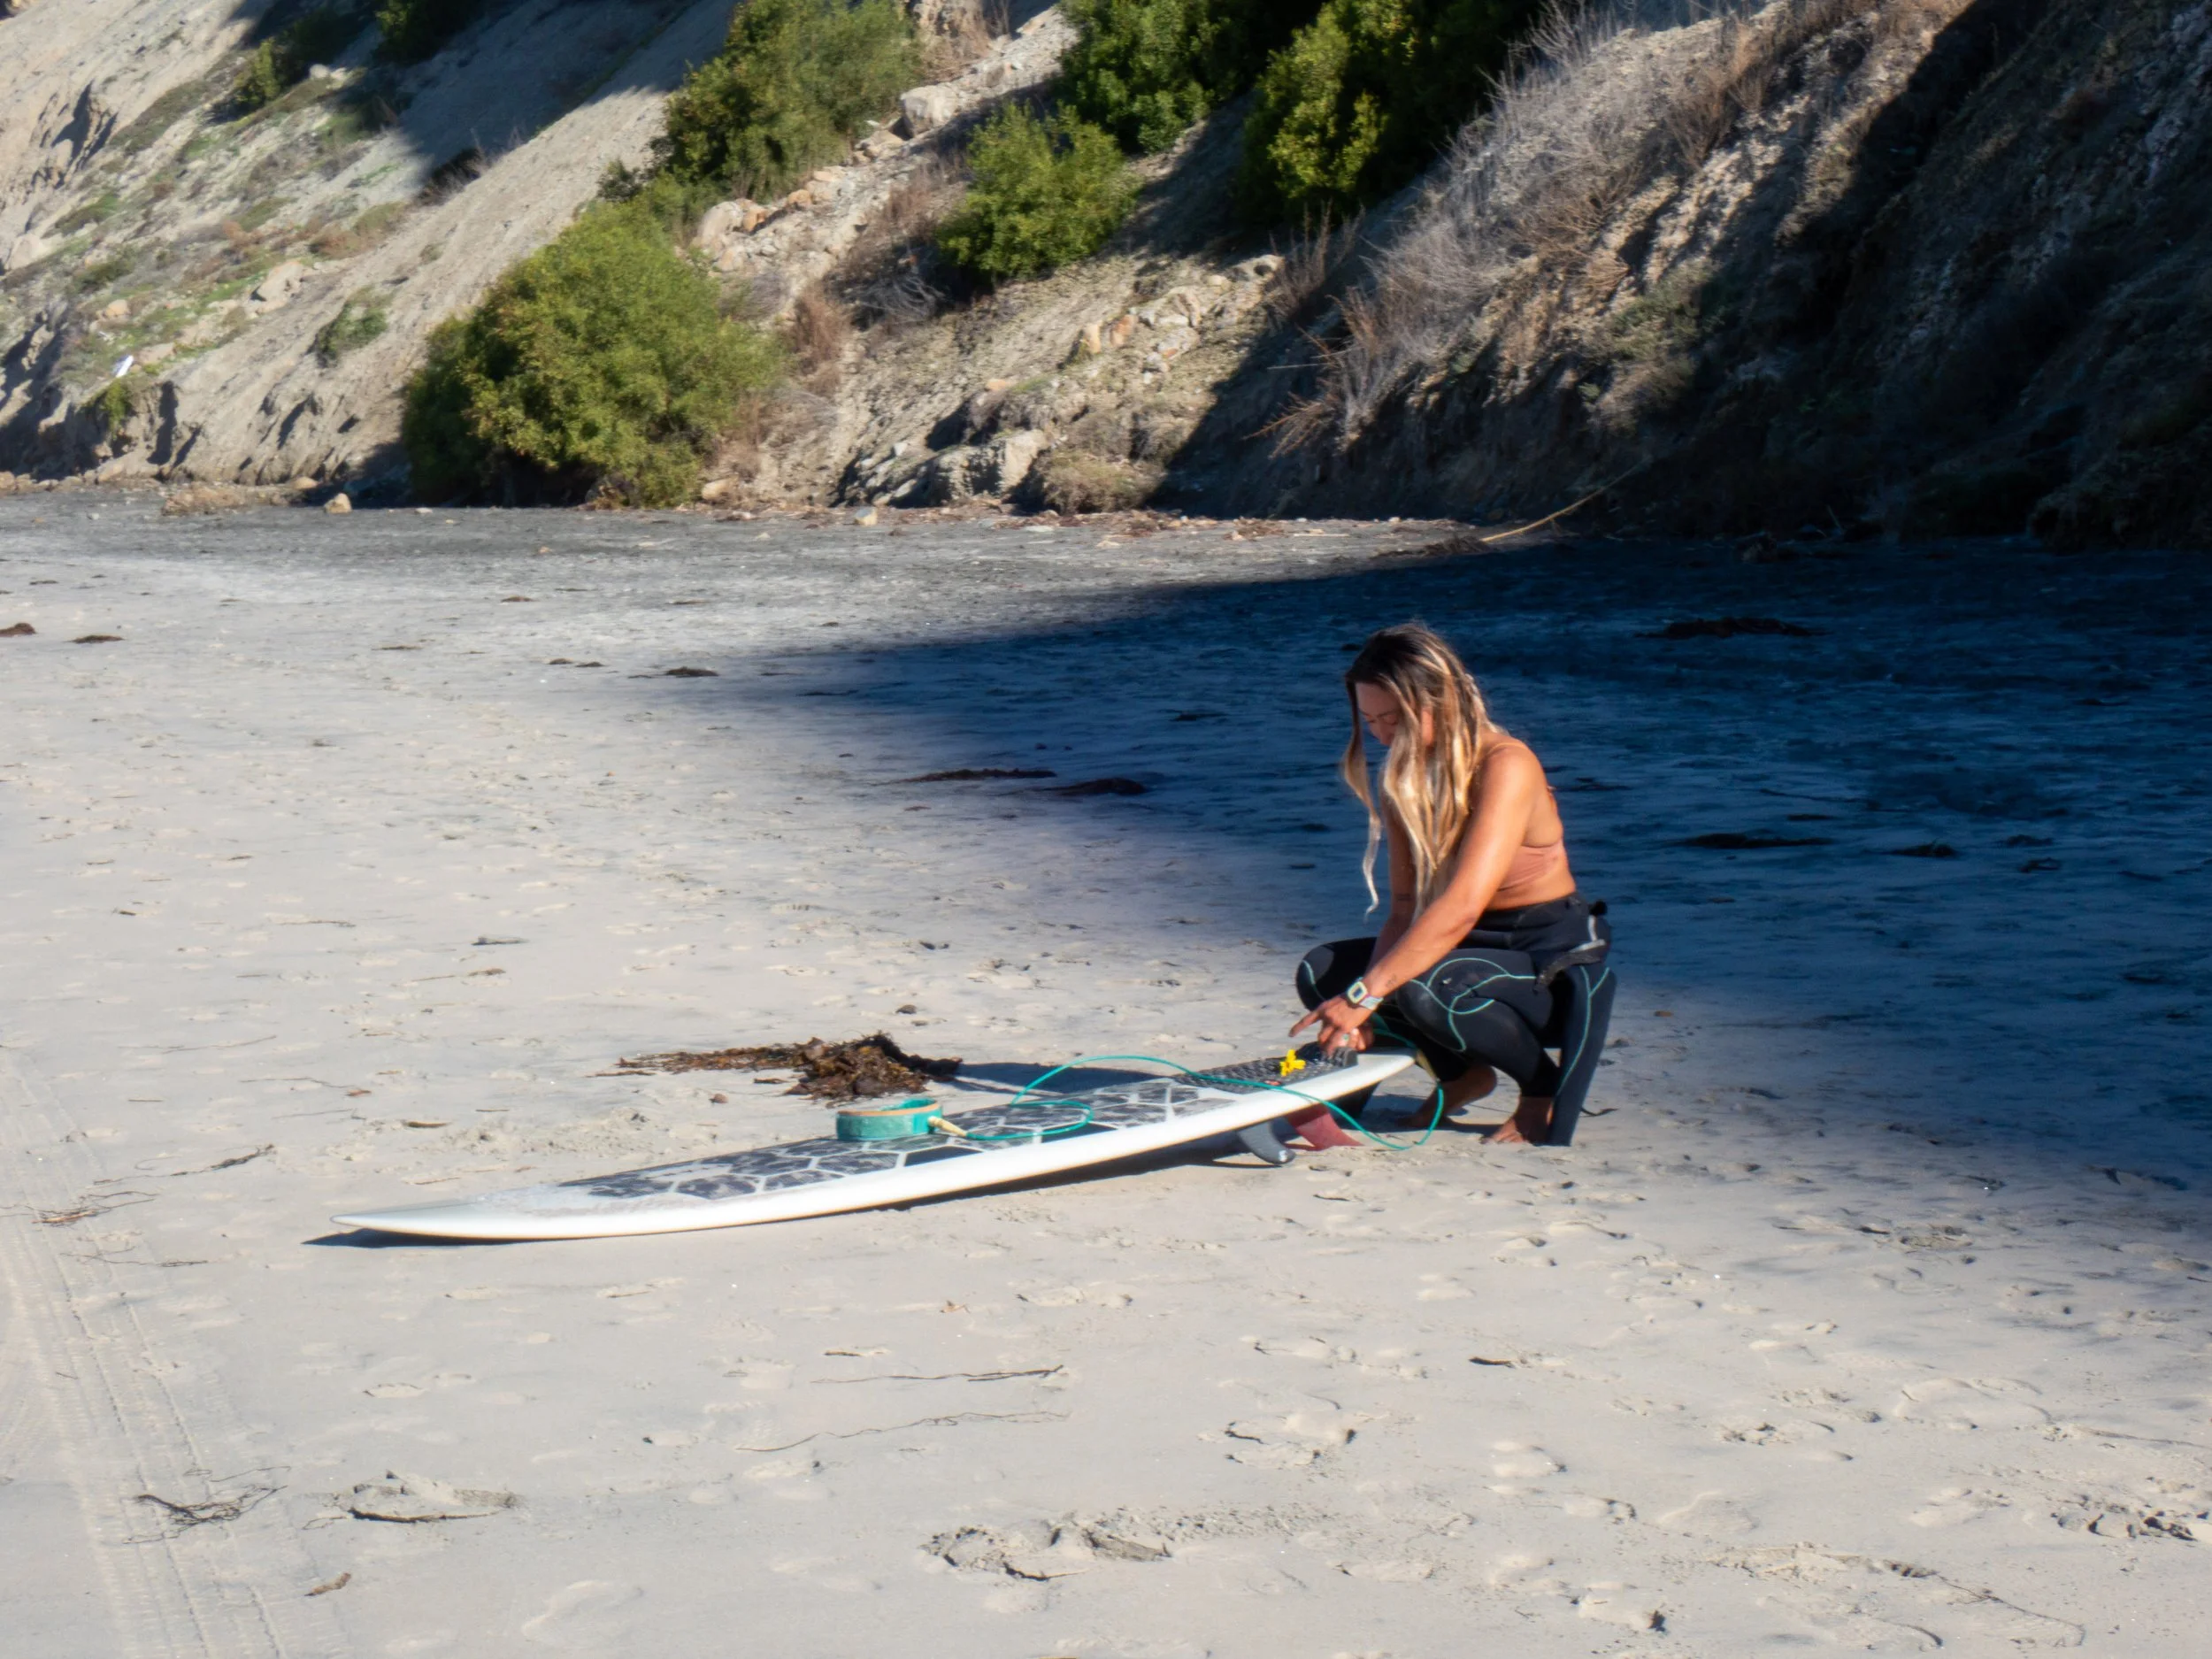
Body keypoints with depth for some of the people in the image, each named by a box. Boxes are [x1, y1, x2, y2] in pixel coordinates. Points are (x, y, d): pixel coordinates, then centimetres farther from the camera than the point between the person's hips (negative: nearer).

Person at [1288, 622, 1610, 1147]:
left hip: (1551, 954, -8)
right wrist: (1363, 1007, -20)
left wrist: (1366, 994, -39)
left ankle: (1546, 1088, -7)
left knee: (1424, 988, -34)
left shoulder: (1505, 765, -23)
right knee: (1322, 972, -9)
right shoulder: (1404, 775, 1)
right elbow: (1404, 909, -2)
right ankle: (1461, 1073, 10)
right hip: (1474, 945, 8)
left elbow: (1462, 906, -34)